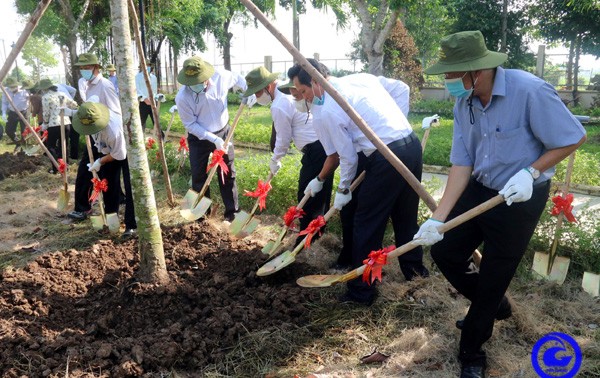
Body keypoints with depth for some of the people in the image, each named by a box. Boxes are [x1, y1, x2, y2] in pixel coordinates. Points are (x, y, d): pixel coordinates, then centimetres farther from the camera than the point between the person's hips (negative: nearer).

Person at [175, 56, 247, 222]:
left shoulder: (221, 76, -21)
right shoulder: (182, 97, -26)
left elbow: (239, 79, 3)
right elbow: (191, 125, -18)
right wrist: (214, 139, -25)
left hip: (223, 132, 2)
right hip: (199, 138, -1)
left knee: (228, 173, 9)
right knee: (198, 177, 6)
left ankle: (232, 211, 22)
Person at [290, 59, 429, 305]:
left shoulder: (325, 112, -8)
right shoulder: (363, 77, 12)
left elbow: (348, 157, -5)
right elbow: (401, 88, 19)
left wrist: (343, 189, 11)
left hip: (387, 160, -8)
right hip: (413, 145, 8)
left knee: (367, 225, 6)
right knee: (406, 214, 25)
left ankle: (361, 291, 16)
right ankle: (414, 267, 43)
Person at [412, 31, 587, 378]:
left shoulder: (530, 91, -25)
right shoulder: (464, 104, -6)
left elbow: (573, 138, -14)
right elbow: (462, 163, -8)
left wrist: (531, 172, -25)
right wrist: (439, 217, -15)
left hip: (520, 199, -6)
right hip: (479, 189, 6)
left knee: (493, 278, 5)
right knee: (444, 252, 8)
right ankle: (493, 305, 38)